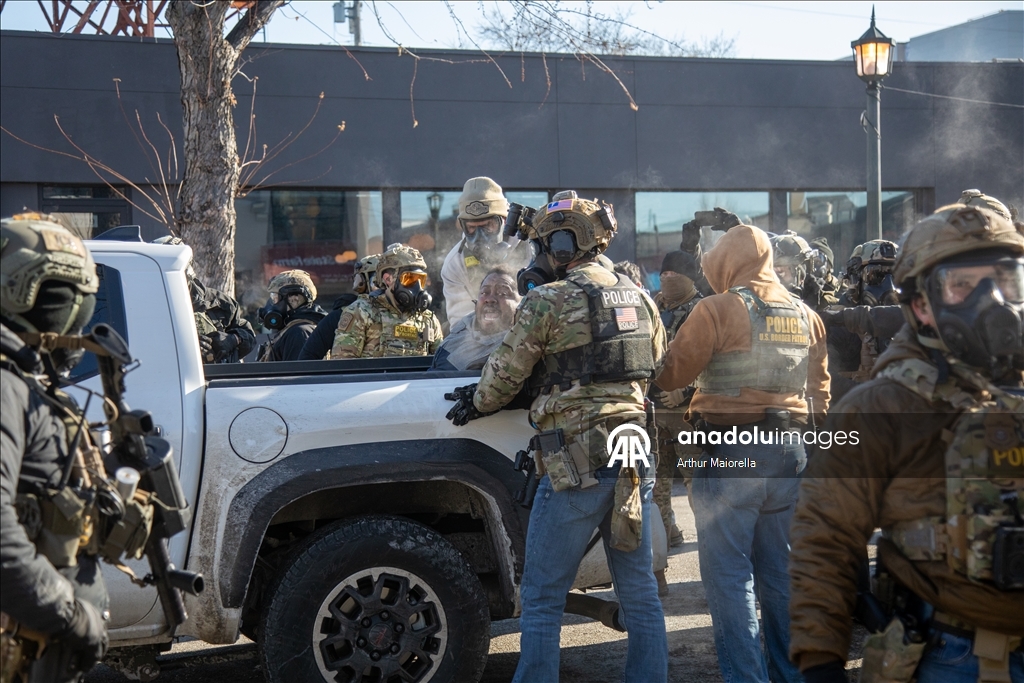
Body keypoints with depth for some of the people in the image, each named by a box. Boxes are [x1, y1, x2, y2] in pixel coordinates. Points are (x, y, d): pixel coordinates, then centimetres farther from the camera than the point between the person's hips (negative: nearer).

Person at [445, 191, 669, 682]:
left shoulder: (547, 302, -8)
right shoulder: (640, 300, 13)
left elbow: (505, 375, 0)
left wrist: (477, 403, 19)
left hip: (576, 461, -6)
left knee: (542, 599, 2)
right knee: (640, 591, 13)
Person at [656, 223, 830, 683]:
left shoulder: (718, 309, -10)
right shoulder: (806, 316, 11)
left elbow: (671, 375, -9)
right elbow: (819, 392, 15)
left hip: (730, 451, -6)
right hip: (789, 451, 7)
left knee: (729, 576, -2)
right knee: (781, 575, 15)